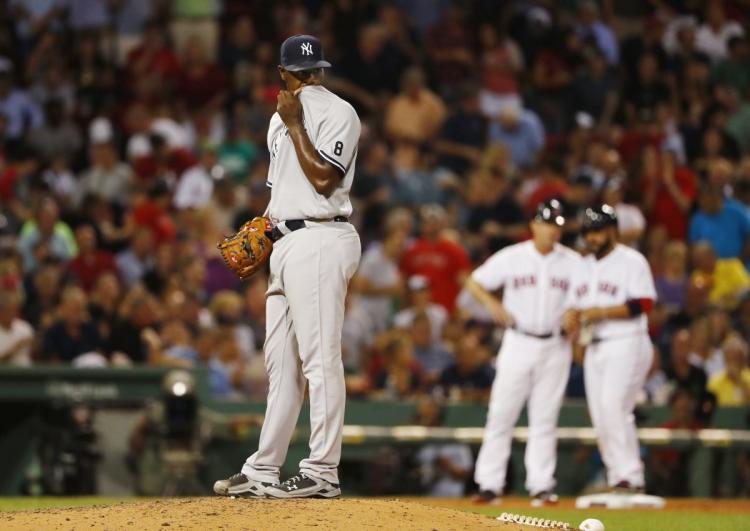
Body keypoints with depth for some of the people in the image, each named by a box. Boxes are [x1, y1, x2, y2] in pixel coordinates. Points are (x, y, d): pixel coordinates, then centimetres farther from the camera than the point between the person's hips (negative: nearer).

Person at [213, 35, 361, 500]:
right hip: (286, 246, 9)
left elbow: (322, 178, -16)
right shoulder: (282, 119, 21)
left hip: (320, 241, -9)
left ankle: (323, 472, -10)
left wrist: (295, 126, -11)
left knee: (320, 358, -10)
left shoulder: (337, 112, -6)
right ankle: (263, 472, 16)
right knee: (282, 364, 12)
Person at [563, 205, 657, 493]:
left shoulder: (631, 261, -4)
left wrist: (601, 313, -20)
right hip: (594, 348, 8)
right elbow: (575, 304, 22)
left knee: (614, 407, -21)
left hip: (626, 345, -8)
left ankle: (630, 477, -20)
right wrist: (570, 317, -2)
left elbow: (643, 304, -14)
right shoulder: (585, 266, 20)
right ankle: (617, 480, 9)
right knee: (600, 416, 3)